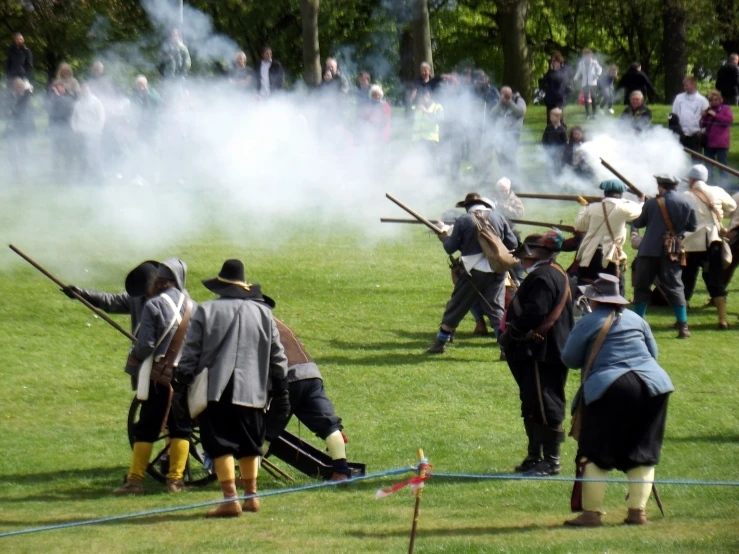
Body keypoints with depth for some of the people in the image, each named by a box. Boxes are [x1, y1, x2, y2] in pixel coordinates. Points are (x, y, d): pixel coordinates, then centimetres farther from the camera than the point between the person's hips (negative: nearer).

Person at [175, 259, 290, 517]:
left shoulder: (206, 311, 1)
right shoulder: (262, 312, 9)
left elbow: (190, 353, -2)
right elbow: (278, 357, 11)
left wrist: (181, 382, 3)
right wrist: (280, 394, 16)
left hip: (215, 390, -3)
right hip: (252, 391, 3)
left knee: (220, 445, -3)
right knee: (249, 444, 18)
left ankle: (230, 499, -12)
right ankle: (251, 496, 21)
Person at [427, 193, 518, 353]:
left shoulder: (464, 220, -4)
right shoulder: (498, 218, 3)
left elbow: (450, 248, -1)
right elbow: (512, 244, 5)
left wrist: (444, 236, 19)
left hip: (473, 271, -2)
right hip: (497, 271, 2)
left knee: (456, 307, 12)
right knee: (496, 310, 4)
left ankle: (440, 343, 22)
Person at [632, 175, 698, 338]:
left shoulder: (652, 203, -8)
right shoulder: (687, 203, -2)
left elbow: (637, 223, 2)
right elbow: (693, 226, 8)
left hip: (649, 251, -2)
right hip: (673, 253, 2)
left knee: (641, 287, 8)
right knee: (674, 287, 6)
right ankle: (683, 326, -3)